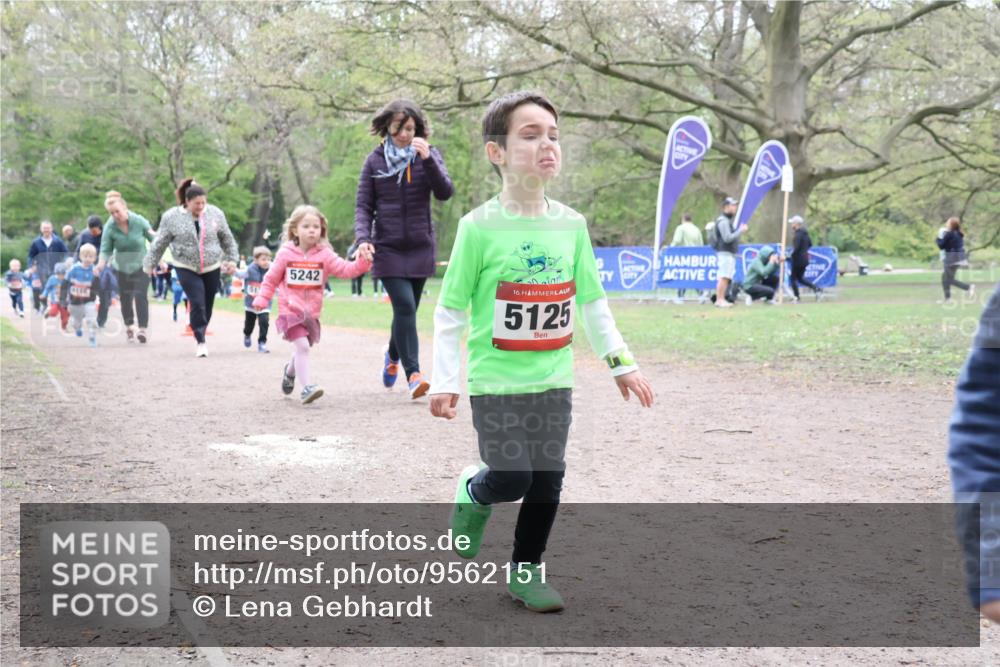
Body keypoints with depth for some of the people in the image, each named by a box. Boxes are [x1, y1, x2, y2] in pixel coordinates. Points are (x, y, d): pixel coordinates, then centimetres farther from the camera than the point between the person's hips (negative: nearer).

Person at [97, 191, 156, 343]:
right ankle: (129, 326, 33)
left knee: (141, 296, -15)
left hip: (141, 266, -2)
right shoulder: (109, 227, -16)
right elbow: (106, 250, -12)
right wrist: (101, 263, -32)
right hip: (121, 267, 2)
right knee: (125, 298, 11)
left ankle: (142, 329, -14)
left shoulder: (139, 221, -17)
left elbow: (154, 240, -4)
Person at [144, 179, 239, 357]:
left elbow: (227, 239, 10)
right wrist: (149, 265, 5)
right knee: (197, 304, -14)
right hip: (187, 269, -2)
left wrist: (232, 259, 7)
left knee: (208, 305, 7)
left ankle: (200, 334, 29)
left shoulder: (215, 214, -2)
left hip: (212, 268, 2)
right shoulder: (172, 217, -7)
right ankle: (200, 341, -6)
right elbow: (159, 244, 2)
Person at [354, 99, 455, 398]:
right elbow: (363, 206, 3)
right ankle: (413, 373, -12)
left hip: (420, 247, 2)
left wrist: (428, 159, -20)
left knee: (407, 310, 13)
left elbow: (445, 193, -9)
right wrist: (363, 238, -13)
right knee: (404, 306, -16)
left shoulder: (428, 155, 3)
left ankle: (393, 355, 40)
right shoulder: (375, 160, 2)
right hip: (387, 247, -2)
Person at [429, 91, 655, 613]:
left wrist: (620, 362, 12)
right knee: (511, 478, -7)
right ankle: (473, 493, 27)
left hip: (554, 379, 4)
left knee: (548, 479, 6)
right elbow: (449, 311, -6)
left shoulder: (571, 225, 2)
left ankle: (526, 570, 23)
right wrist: (445, 381, -8)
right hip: (495, 380, -4)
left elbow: (592, 302, 12)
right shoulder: (480, 227, -11)